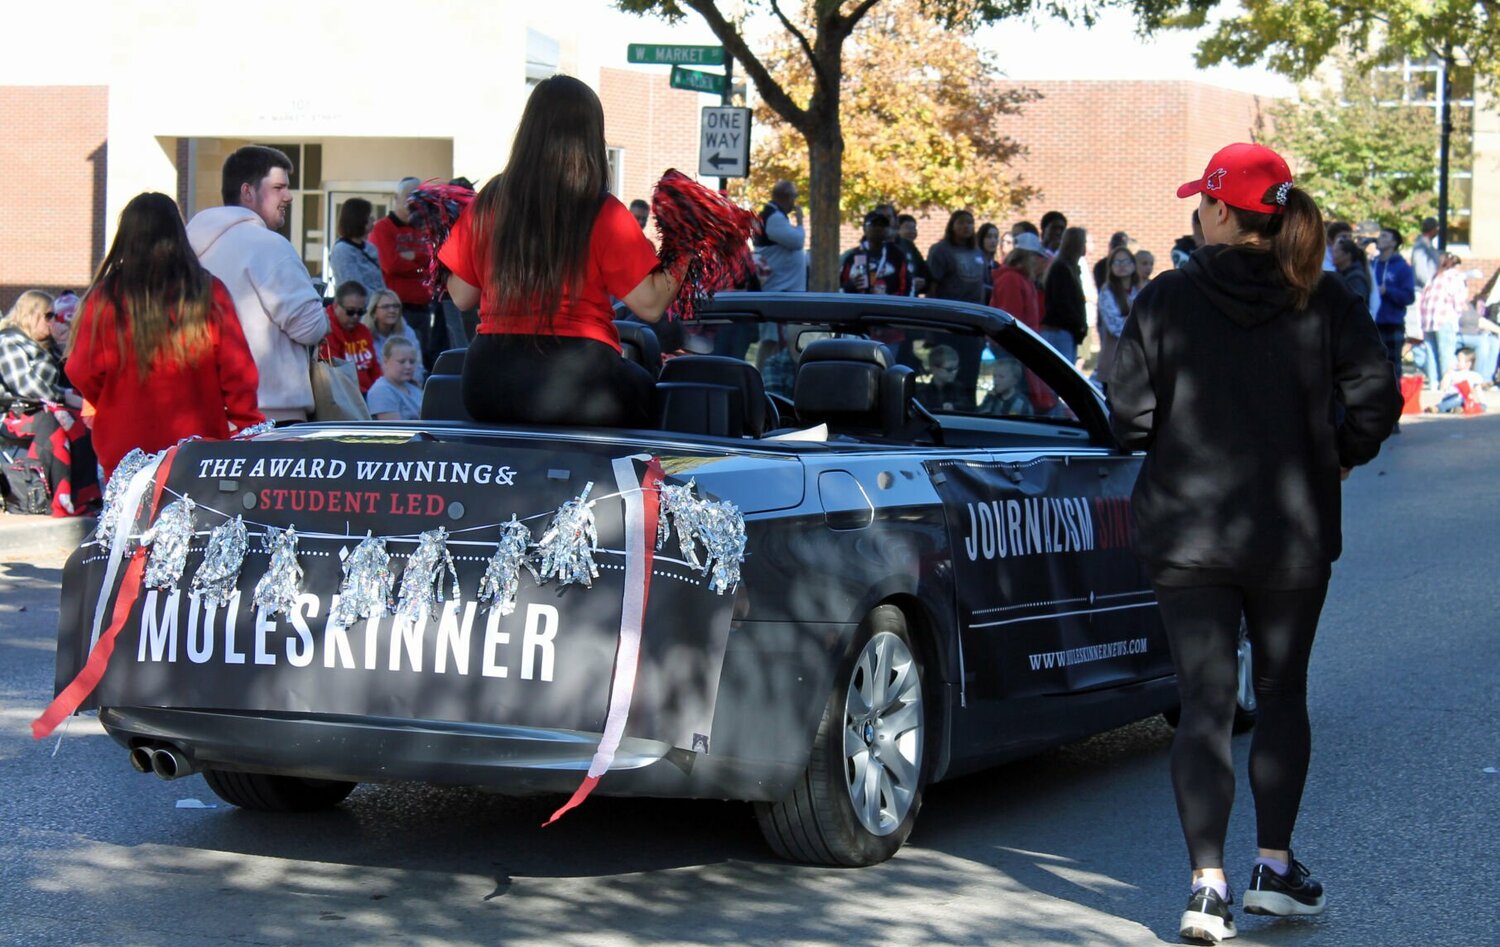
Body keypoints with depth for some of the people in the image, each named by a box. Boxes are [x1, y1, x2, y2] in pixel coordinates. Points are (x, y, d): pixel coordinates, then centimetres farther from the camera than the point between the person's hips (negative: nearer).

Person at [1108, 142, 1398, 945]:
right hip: (1293, 532, 1)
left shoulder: (1164, 301, -6)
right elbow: (1375, 399, -10)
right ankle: (1274, 869, 21)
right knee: (1281, 693, 17)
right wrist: (1337, 456, 8)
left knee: (1204, 702, 1)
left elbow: (1129, 419, -9)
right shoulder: (1323, 303, -3)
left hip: (1185, 531, -1)